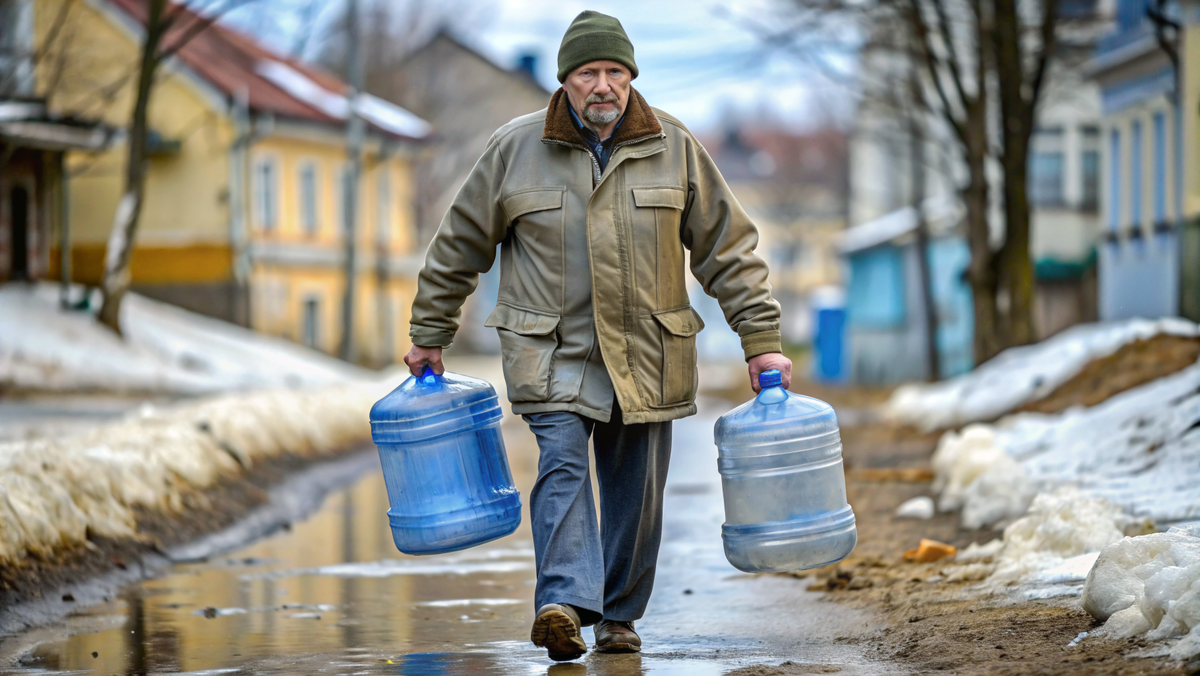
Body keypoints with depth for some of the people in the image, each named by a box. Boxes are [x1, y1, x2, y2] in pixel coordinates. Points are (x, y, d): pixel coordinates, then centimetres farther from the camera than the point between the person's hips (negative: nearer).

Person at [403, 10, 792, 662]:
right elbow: (459, 244, 8)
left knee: (636, 487, 5)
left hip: (645, 356, 2)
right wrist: (429, 335, 12)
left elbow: (728, 248, 6)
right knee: (561, 461, -19)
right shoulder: (515, 148, -1)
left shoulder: (674, 148, 2)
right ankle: (563, 604, -28)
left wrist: (761, 340, 2)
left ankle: (619, 615, 18)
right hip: (551, 349, -2)